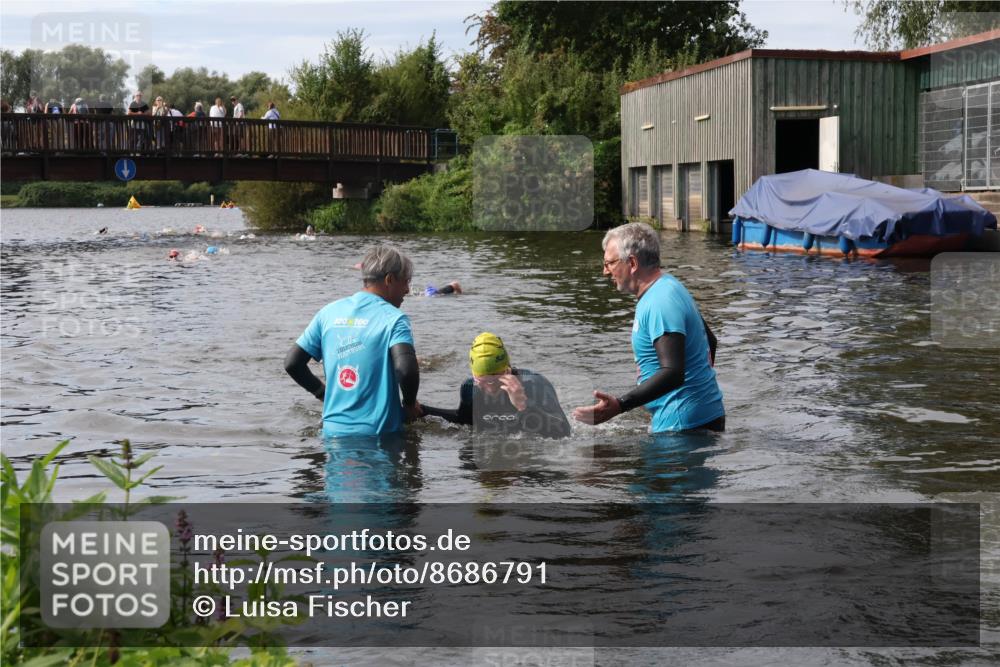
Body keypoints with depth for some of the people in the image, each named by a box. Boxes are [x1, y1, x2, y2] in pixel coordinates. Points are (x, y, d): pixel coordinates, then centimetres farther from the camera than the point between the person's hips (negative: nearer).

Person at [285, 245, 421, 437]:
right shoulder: (394, 319, -7)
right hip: (378, 433, -5)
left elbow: (292, 363, 9)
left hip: (333, 430, 5)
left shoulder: (329, 312, 9)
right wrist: (409, 404, -5)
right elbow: (406, 369, -23)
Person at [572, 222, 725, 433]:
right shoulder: (669, 286, 11)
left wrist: (620, 406, -40)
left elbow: (673, 373, -31)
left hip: (684, 425, -10)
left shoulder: (660, 303, -22)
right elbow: (710, 341, 21)